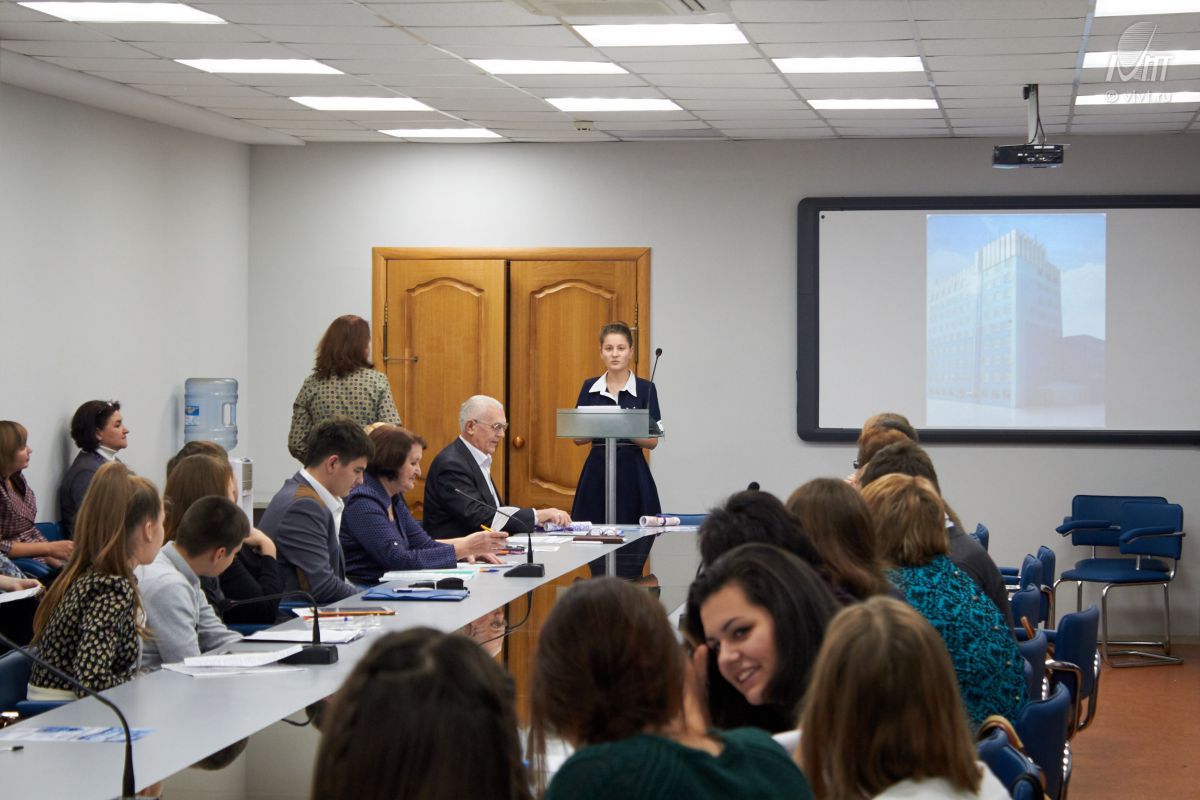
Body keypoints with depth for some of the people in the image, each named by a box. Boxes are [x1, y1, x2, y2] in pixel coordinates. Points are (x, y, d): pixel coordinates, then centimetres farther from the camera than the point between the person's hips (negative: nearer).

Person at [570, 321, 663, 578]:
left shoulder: (645, 389, 1)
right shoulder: (589, 388, 8)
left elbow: (653, 440, -2)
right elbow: (577, 437, 6)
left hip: (632, 475, -2)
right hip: (597, 473, 2)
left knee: (628, 568, -5)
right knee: (599, 567, 1)